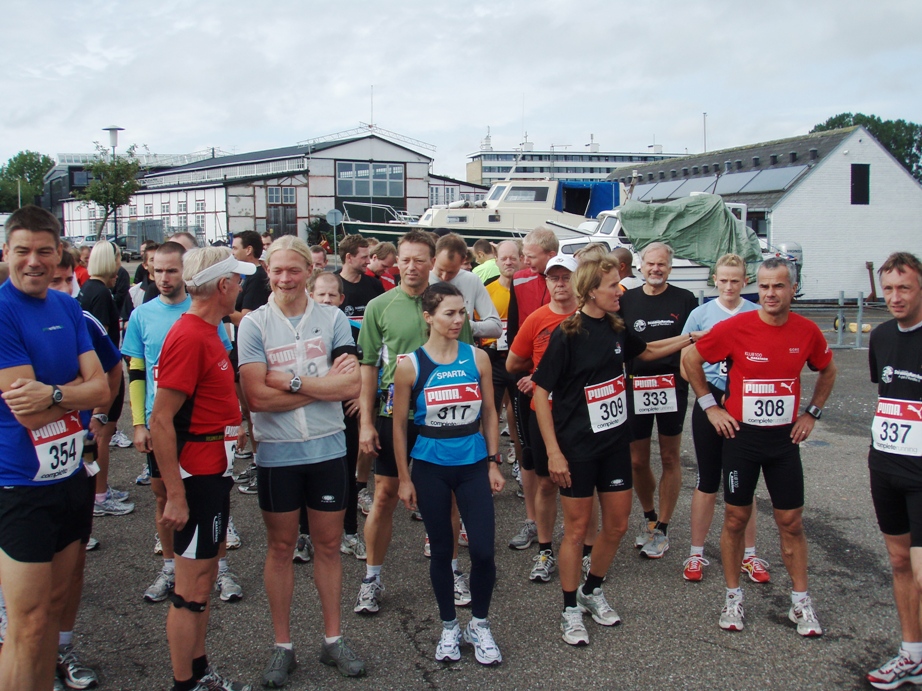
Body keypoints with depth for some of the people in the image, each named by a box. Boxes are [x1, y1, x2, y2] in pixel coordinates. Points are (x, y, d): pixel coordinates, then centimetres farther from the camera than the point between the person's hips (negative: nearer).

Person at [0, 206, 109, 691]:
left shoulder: (68, 308, 6)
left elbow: (102, 391, -2)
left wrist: (52, 393, -18)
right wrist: (77, 387, -5)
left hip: (70, 474, 7)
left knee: (54, 605, 18)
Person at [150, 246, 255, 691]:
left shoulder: (207, 333, 11)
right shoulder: (189, 338, -20)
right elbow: (161, 421, -23)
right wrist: (175, 495, -23)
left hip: (214, 470, 10)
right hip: (196, 473, -10)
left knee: (204, 573, 19)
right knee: (192, 586, 2)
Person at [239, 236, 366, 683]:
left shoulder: (333, 319, -1)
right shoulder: (254, 324, -4)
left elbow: (351, 386, -10)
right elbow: (257, 397, -14)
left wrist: (290, 382, -16)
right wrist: (322, 384, -13)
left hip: (327, 448, 1)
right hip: (276, 453, -1)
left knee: (328, 545, 13)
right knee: (281, 547, 12)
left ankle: (333, 639, 29)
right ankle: (282, 646, 27)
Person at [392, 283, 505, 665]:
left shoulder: (477, 357, -1)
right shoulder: (410, 365, -8)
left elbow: (489, 413, 6)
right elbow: (399, 425, -1)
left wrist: (494, 463, 3)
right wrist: (404, 478, -1)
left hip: (473, 465, 1)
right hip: (430, 468, -1)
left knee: (483, 550, -2)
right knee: (442, 551, 10)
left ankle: (479, 626, 23)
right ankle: (449, 627, 31)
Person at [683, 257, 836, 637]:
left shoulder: (807, 331, -3)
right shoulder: (734, 328, -12)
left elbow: (828, 370, 17)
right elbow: (690, 359, 0)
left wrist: (812, 412, 10)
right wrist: (710, 406, -2)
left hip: (785, 438, 2)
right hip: (741, 435, -2)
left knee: (791, 522, 7)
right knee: (735, 519, 7)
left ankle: (801, 602, 22)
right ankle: (733, 597, 22)